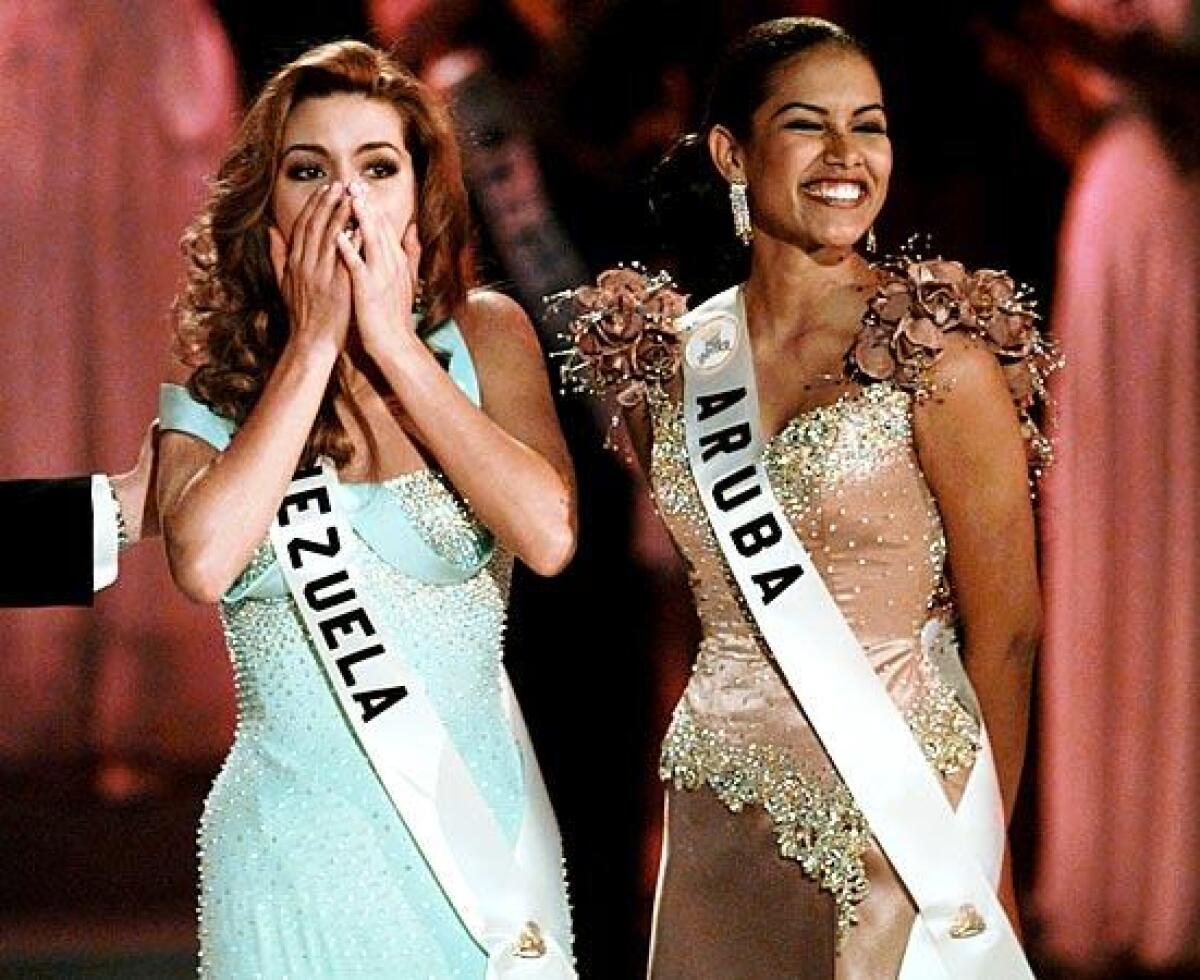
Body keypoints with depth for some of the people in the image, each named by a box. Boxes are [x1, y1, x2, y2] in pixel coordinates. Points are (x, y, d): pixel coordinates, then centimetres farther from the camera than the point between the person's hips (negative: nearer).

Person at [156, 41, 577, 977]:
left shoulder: (484, 334, 1)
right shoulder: (215, 380, 0)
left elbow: (549, 537, -15)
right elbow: (205, 562, -19)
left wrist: (395, 343, -13)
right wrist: (313, 346, -13)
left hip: (481, 824, 1)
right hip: (298, 841, -1)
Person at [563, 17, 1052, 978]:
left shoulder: (940, 355, -9)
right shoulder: (670, 363, 5)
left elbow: (1004, 632, -6)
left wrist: (985, 859, -4)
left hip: (899, 816, -4)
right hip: (723, 819, 4)